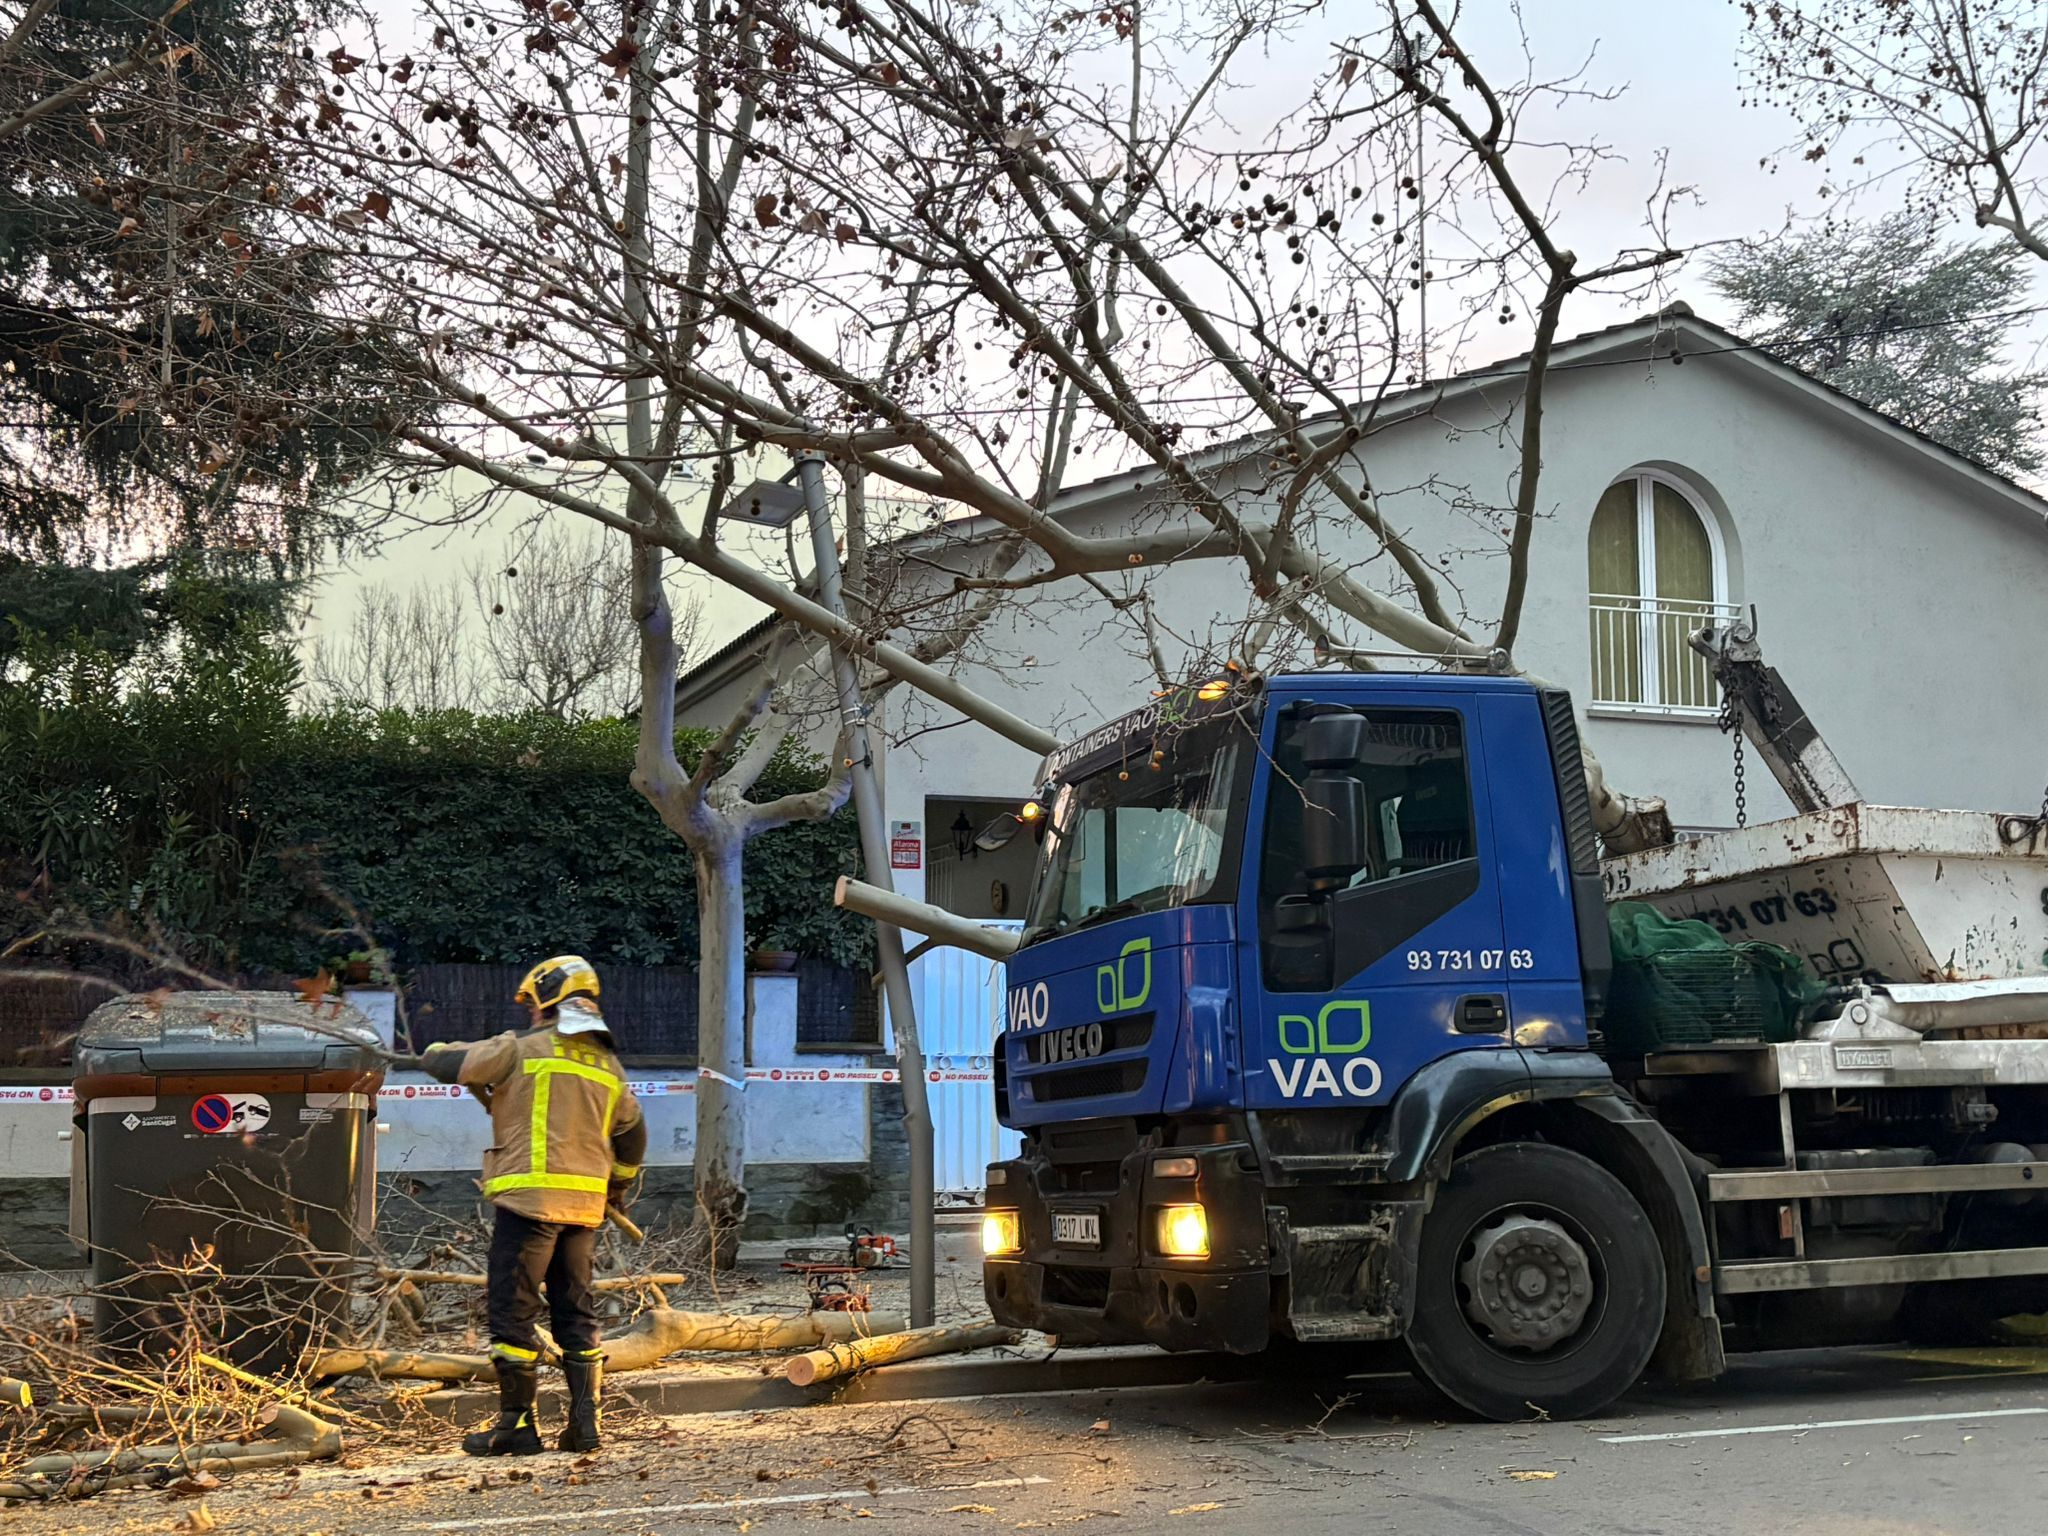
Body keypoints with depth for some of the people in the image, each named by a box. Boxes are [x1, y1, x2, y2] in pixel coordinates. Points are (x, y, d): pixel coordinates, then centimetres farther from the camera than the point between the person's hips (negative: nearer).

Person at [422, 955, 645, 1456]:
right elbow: (631, 1135, 23)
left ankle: (517, 1424, 2)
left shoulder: (523, 1048, -3)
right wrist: (617, 1187, 38)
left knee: (512, 1310, 0)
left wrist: (434, 1052, 25)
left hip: (532, 1197, -6)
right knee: (577, 1311, 13)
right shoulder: (607, 1063, 16)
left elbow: (448, 1063, 1)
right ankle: (585, 1422, 11)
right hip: (585, 1205, 6)